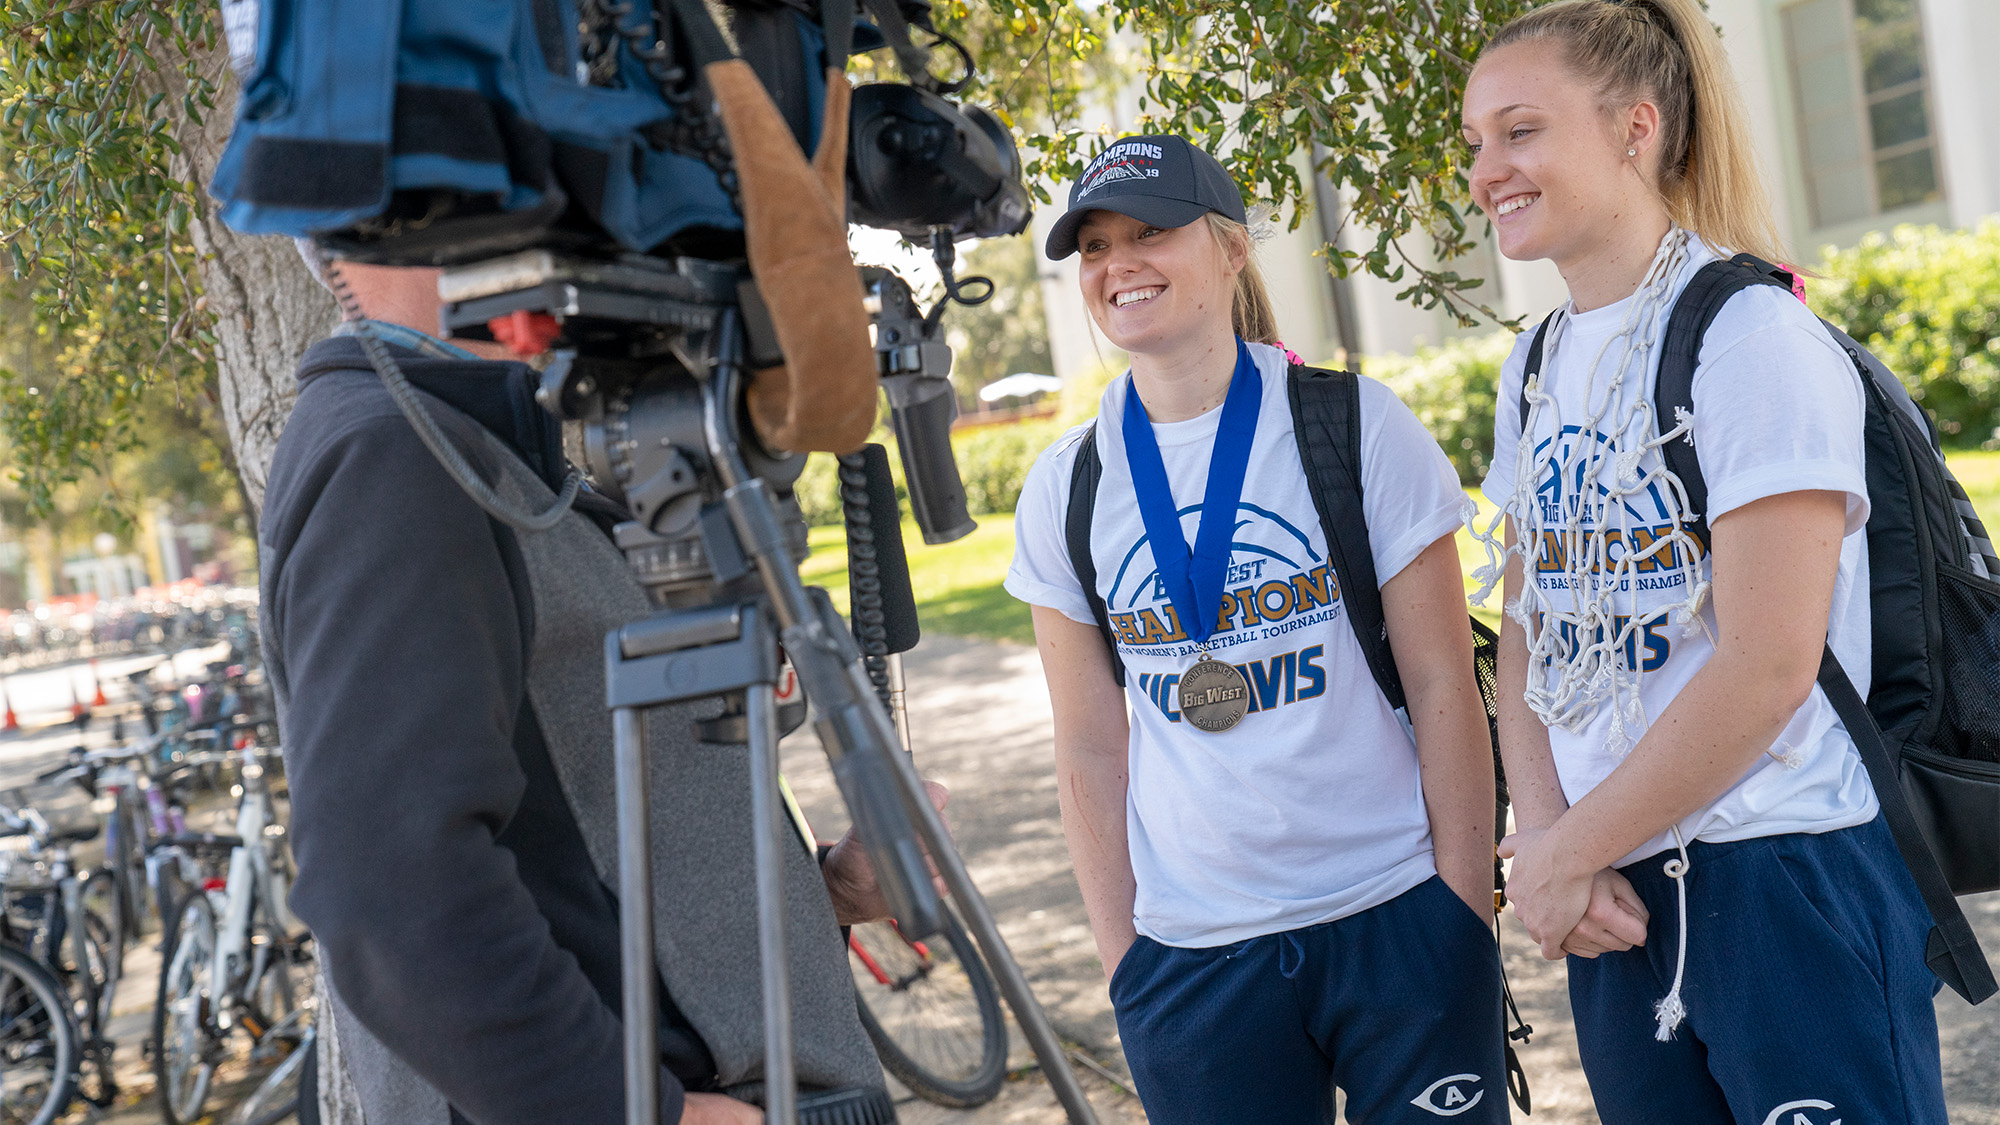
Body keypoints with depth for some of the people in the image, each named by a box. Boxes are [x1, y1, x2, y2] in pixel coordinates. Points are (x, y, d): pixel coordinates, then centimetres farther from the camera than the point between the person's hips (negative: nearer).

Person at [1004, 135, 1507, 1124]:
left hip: (1399, 924, -1)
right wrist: (1123, 959, 3)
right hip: (1189, 958, 2)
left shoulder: (1354, 427, -3)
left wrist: (1468, 912, -4)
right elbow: (1091, 751, 6)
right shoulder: (1065, 489, 2)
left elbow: (1444, 689, -2)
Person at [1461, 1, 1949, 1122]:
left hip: (1791, 871, -7)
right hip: (1615, 892, 7)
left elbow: (1768, 669, -19)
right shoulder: (1537, 368, 9)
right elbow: (1530, 634, 10)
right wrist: (1546, 836, -6)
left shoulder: (1753, 335, -13)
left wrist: (1565, 854, -12)